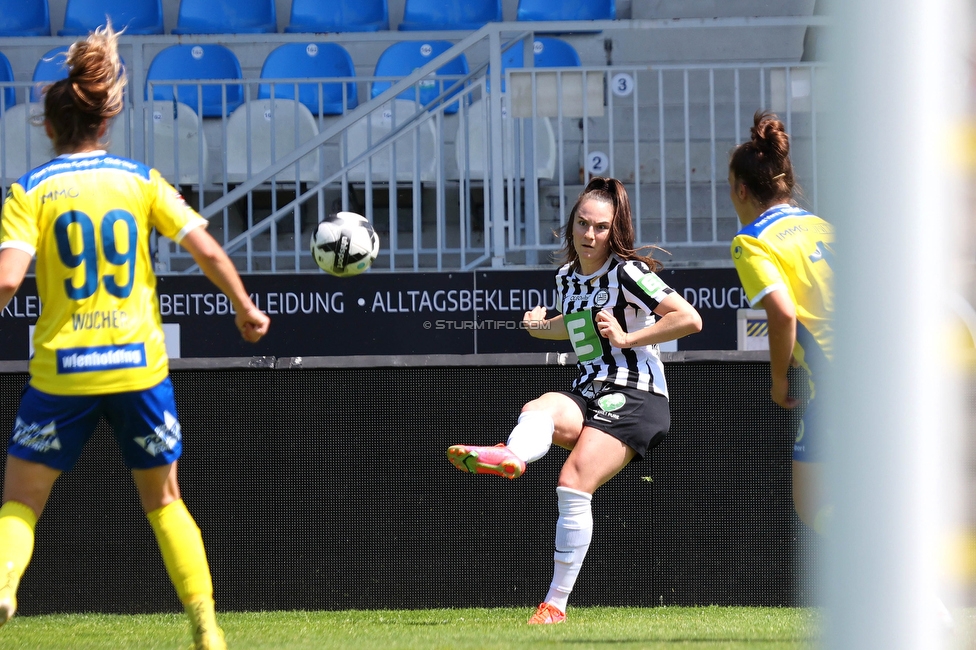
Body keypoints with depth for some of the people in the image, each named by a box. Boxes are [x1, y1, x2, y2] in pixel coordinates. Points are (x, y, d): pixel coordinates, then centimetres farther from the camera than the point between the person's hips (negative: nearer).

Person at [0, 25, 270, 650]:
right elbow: (208, 251, 2)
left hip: (62, 370, -2)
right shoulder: (142, 180, 3)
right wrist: (245, 309, 16)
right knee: (163, 500, 17)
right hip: (140, 364, 2)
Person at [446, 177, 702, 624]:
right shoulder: (567, 277, 15)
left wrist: (627, 337, -14)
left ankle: (556, 604, -22)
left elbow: (690, 320, -13)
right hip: (588, 393, 7)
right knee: (539, 410, -30)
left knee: (573, 484, -22)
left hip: (635, 397, -7)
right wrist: (541, 327, 17)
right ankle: (510, 457, -66)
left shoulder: (627, 273, -7)